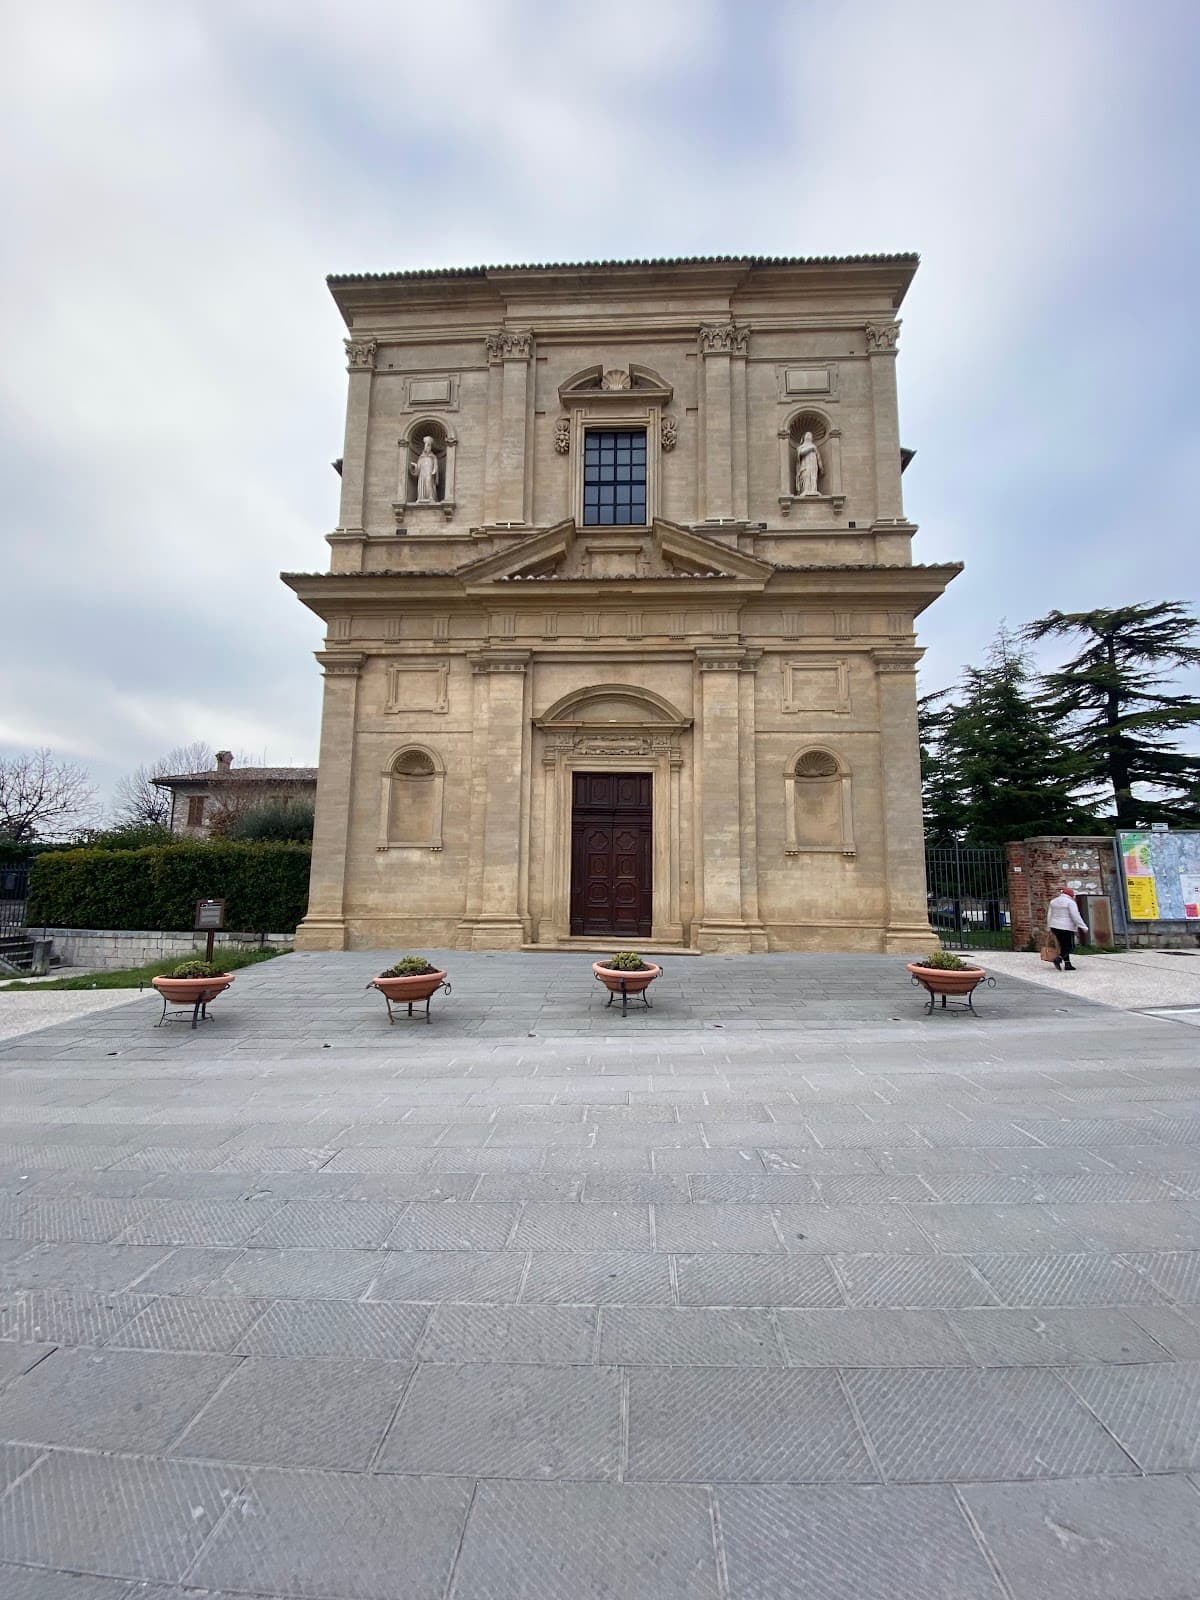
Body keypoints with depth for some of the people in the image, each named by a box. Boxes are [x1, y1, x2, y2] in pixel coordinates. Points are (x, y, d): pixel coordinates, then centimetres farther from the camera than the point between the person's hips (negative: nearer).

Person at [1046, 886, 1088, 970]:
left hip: (1055, 926, 7)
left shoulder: (1053, 902, 12)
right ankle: (1058, 959, -21)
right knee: (1070, 946, 0)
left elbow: (1049, 916, 12)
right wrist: (1083, 927, -9)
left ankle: (1067, 964, 10)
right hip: (1067, 927, -7)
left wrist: (1049, 927, 17)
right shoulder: (1070, 902, -8)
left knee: (1064, 946, 13)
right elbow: (1075, 916, -15)